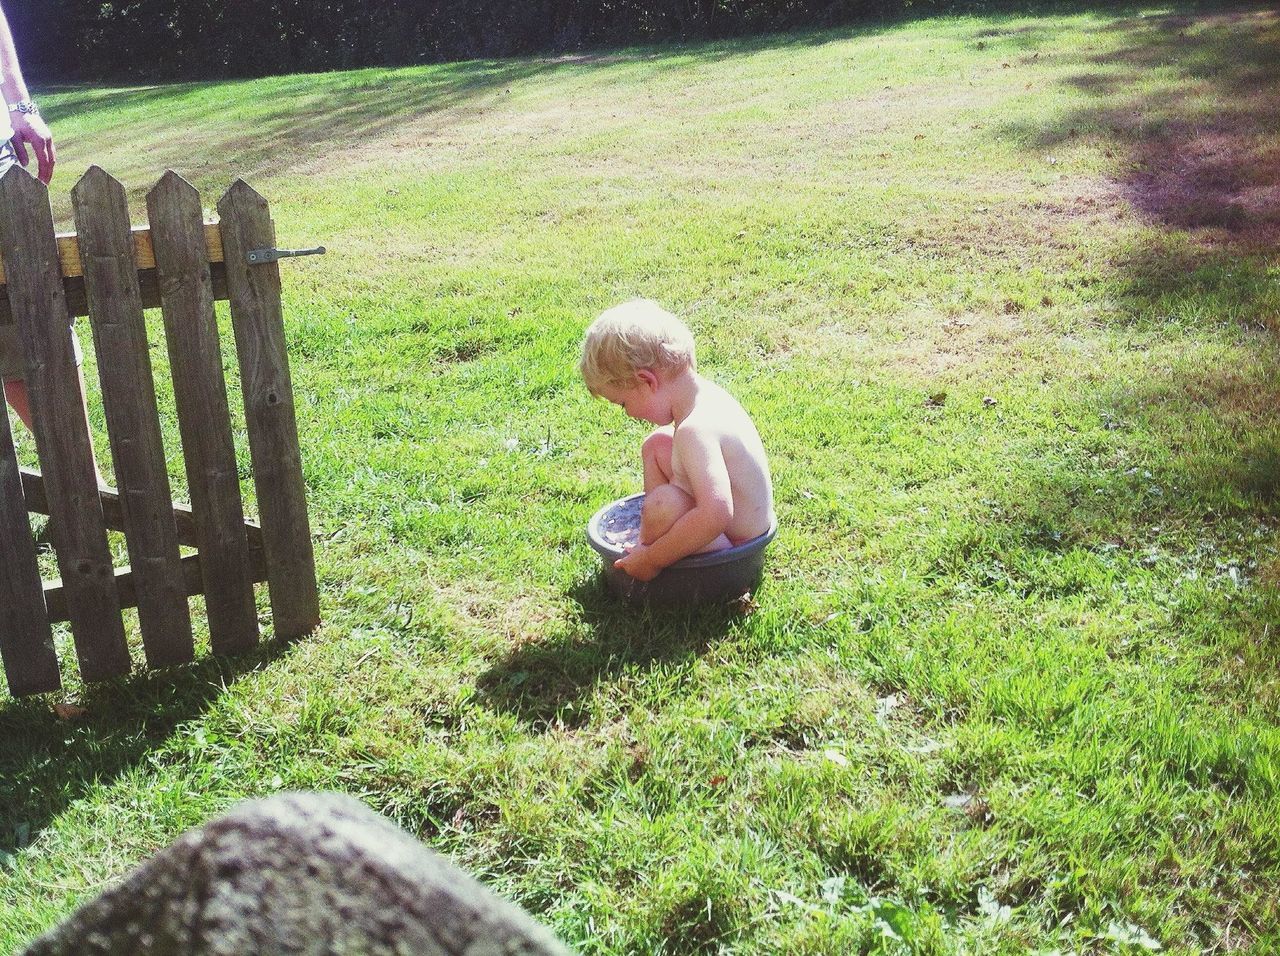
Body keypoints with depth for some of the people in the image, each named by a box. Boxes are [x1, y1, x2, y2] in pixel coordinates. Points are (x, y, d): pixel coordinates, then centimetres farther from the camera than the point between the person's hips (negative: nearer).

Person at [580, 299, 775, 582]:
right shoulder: (708, 394, -2)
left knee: (663, 503, -34)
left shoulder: (694, 430, -32)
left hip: (730, 544, -10)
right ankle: (649, 541, 16)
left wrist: (651, 559, -33)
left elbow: (716, 514, -44)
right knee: (657, 444, 13)